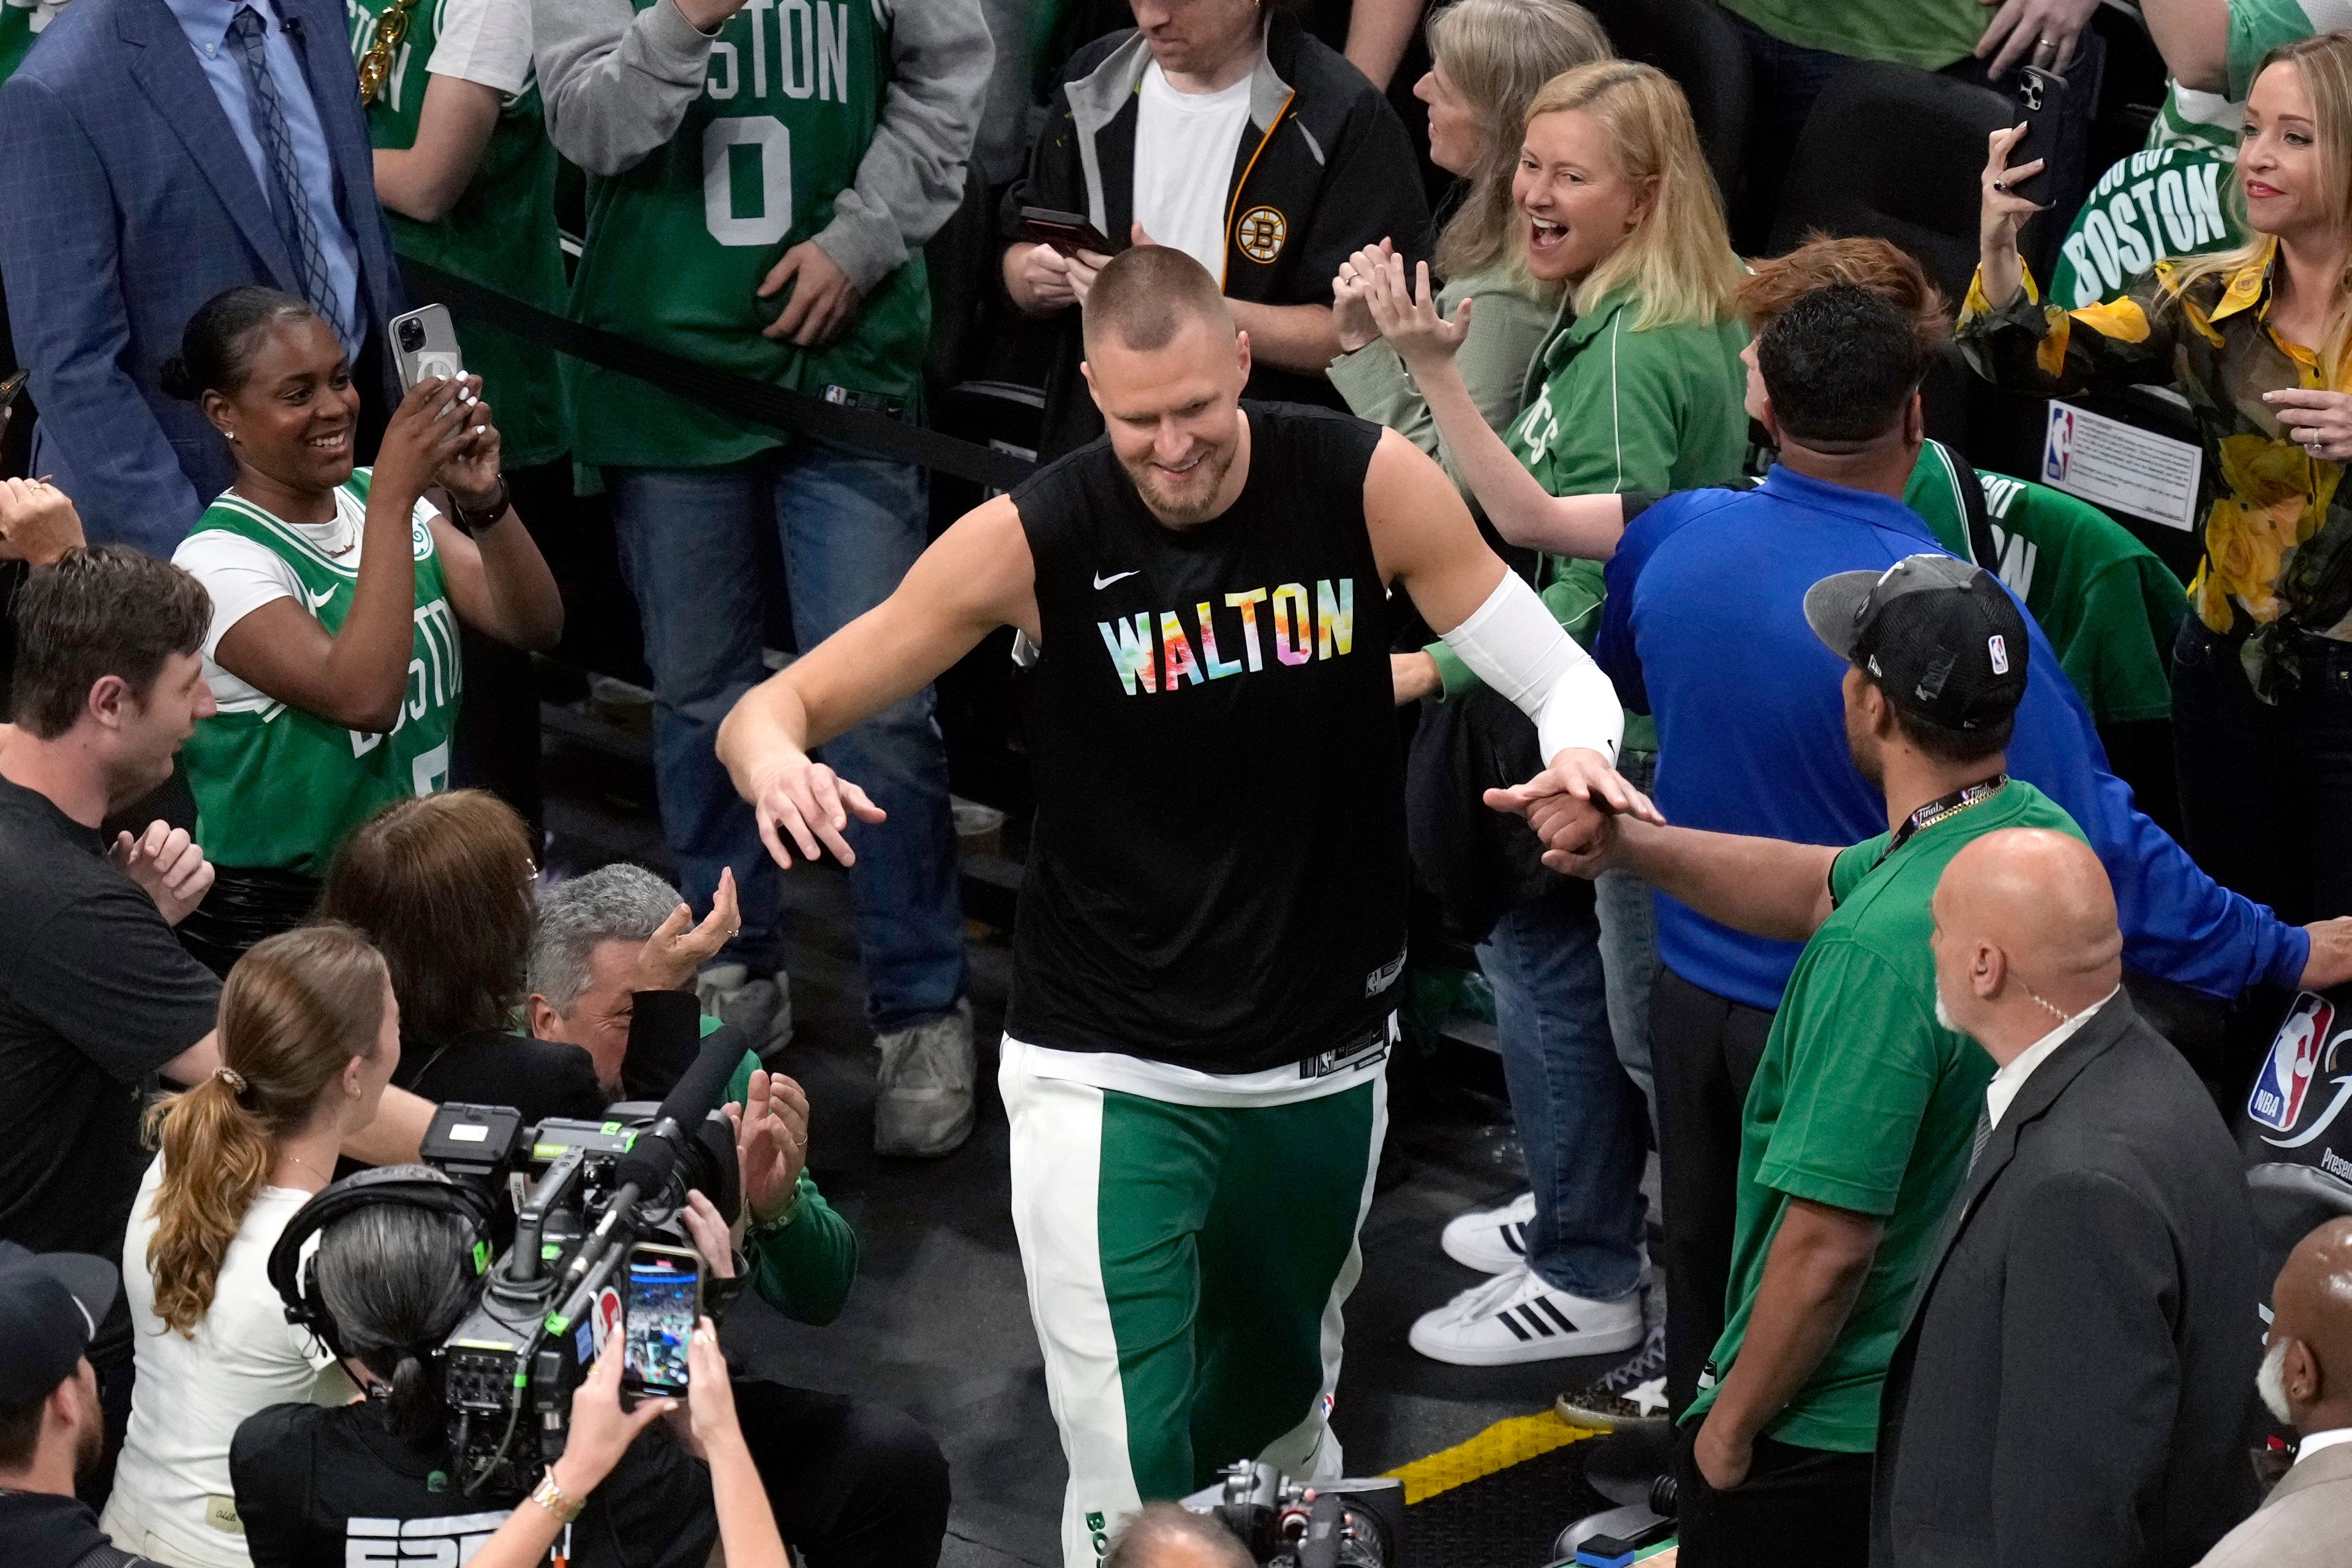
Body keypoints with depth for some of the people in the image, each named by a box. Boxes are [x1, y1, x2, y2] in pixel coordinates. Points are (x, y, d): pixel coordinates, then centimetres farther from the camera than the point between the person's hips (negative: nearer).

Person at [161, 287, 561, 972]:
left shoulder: (378, 500, 6)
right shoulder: (218, 561, -14)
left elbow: (534, 626, -3)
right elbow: (364, 698, -29)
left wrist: (484, 499, -19)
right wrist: (393, 499, -29)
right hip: (282, 911, -7)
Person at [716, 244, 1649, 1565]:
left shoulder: (1368, 486, -13)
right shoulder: (1034, 539, -17)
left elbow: (1564, 676, -9)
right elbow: (775, 709, -14)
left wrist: (1580, 749, -33)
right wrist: (777, 762, -39)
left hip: (1326, 1059, 3)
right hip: (1110, 1072, -3)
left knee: (1282, 1408, 25)